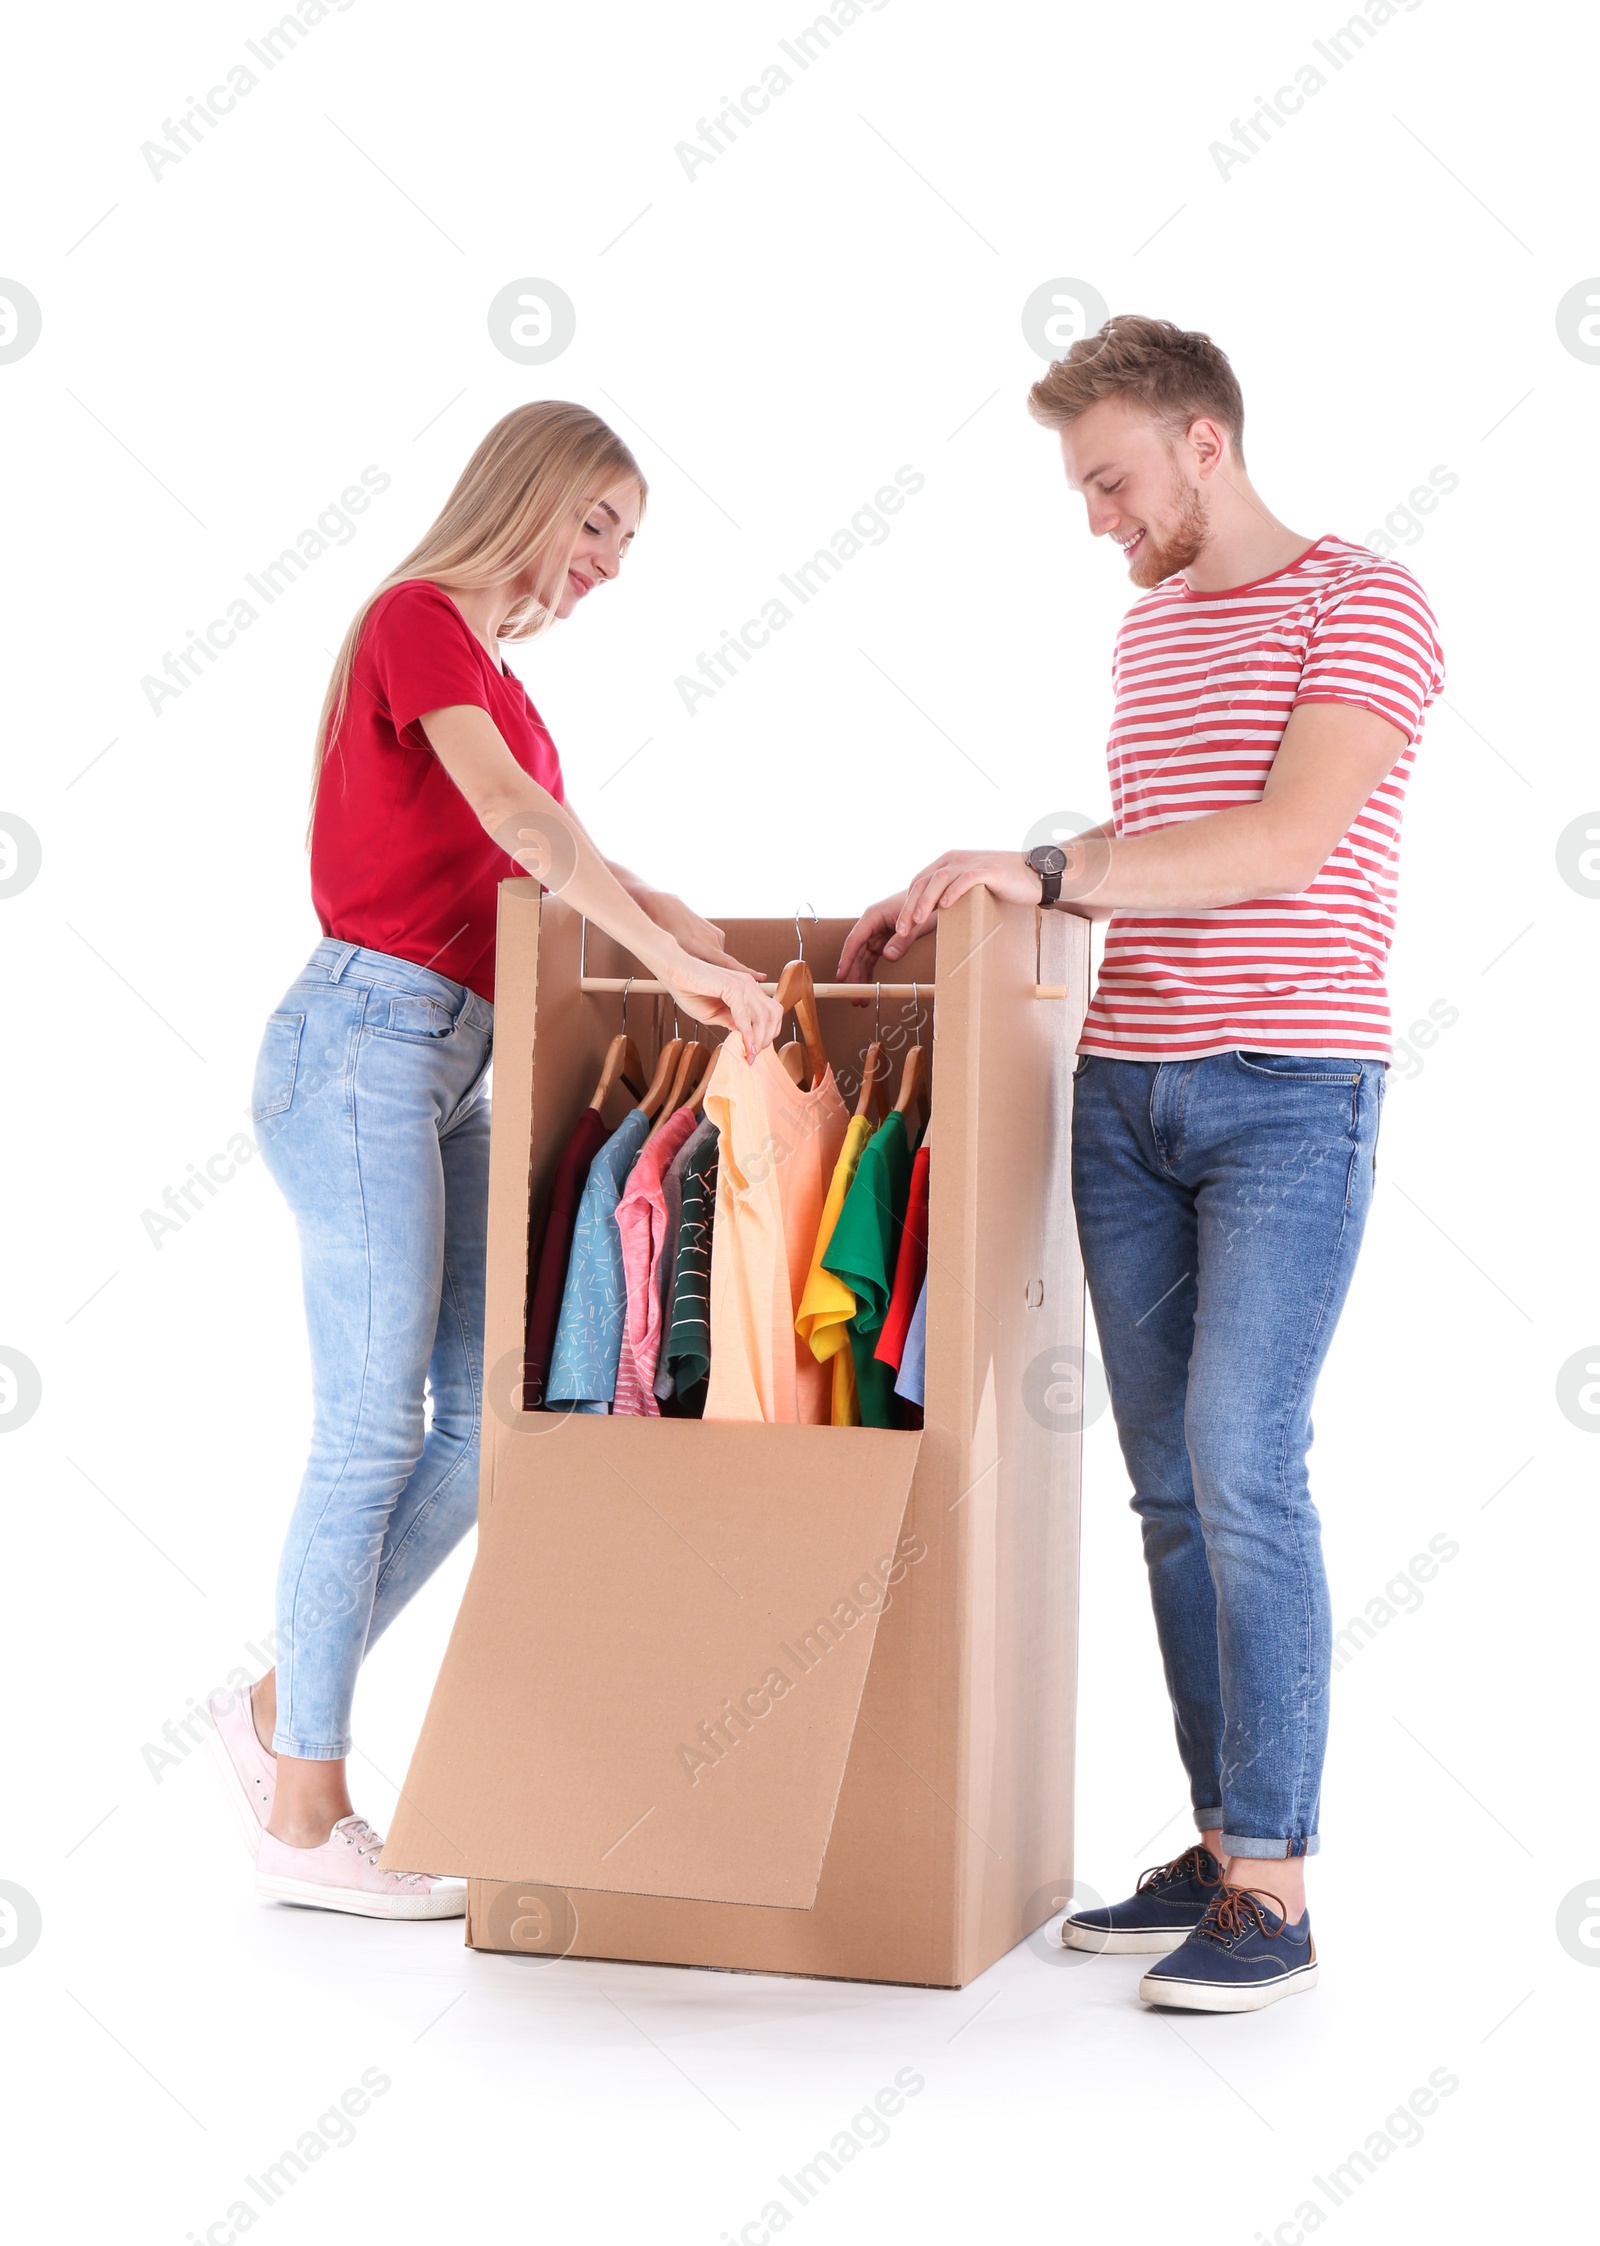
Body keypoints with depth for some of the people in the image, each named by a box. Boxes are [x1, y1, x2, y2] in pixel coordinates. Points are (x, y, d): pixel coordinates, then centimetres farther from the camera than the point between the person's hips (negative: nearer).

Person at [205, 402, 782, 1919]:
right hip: (365, 1040, -9)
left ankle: (281, 1714, 17)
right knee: (373, 1431, -6)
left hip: (453, 1070, 9)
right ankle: (303, 1817, 4)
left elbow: (573, 864, 22)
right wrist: (678, 967, -21)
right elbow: (521, 821, -20)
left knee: (485, 1424, 5)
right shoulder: (417, 618, -6)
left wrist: (723, 955, 9)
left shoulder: (495, 682, 21)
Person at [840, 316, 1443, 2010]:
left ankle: (1275, 1891, -5)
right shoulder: (1146, 630, 18)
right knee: (1169, 1484, 6)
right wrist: (953, 901, 18)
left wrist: (1041, 869, -20)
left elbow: (1287, 843, -18)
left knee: (1242, 1471, -12)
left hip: (1287, 1094, -7)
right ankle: (1222, 1848, 15)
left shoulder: (1362, 604, -6)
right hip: (1126, 1089, 7)